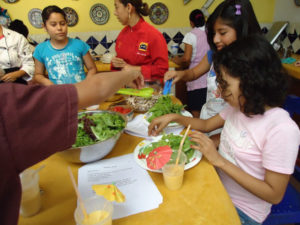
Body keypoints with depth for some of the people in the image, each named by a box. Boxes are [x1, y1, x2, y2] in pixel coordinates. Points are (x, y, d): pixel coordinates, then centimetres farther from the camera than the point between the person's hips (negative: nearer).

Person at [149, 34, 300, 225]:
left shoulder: (282, 130, -27)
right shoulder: (239, 106, -5)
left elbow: (274, 195, -22)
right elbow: (207, 125, 12)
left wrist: (218, 160, -27)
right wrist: (174, 117, -2)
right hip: (219, 188, 6)